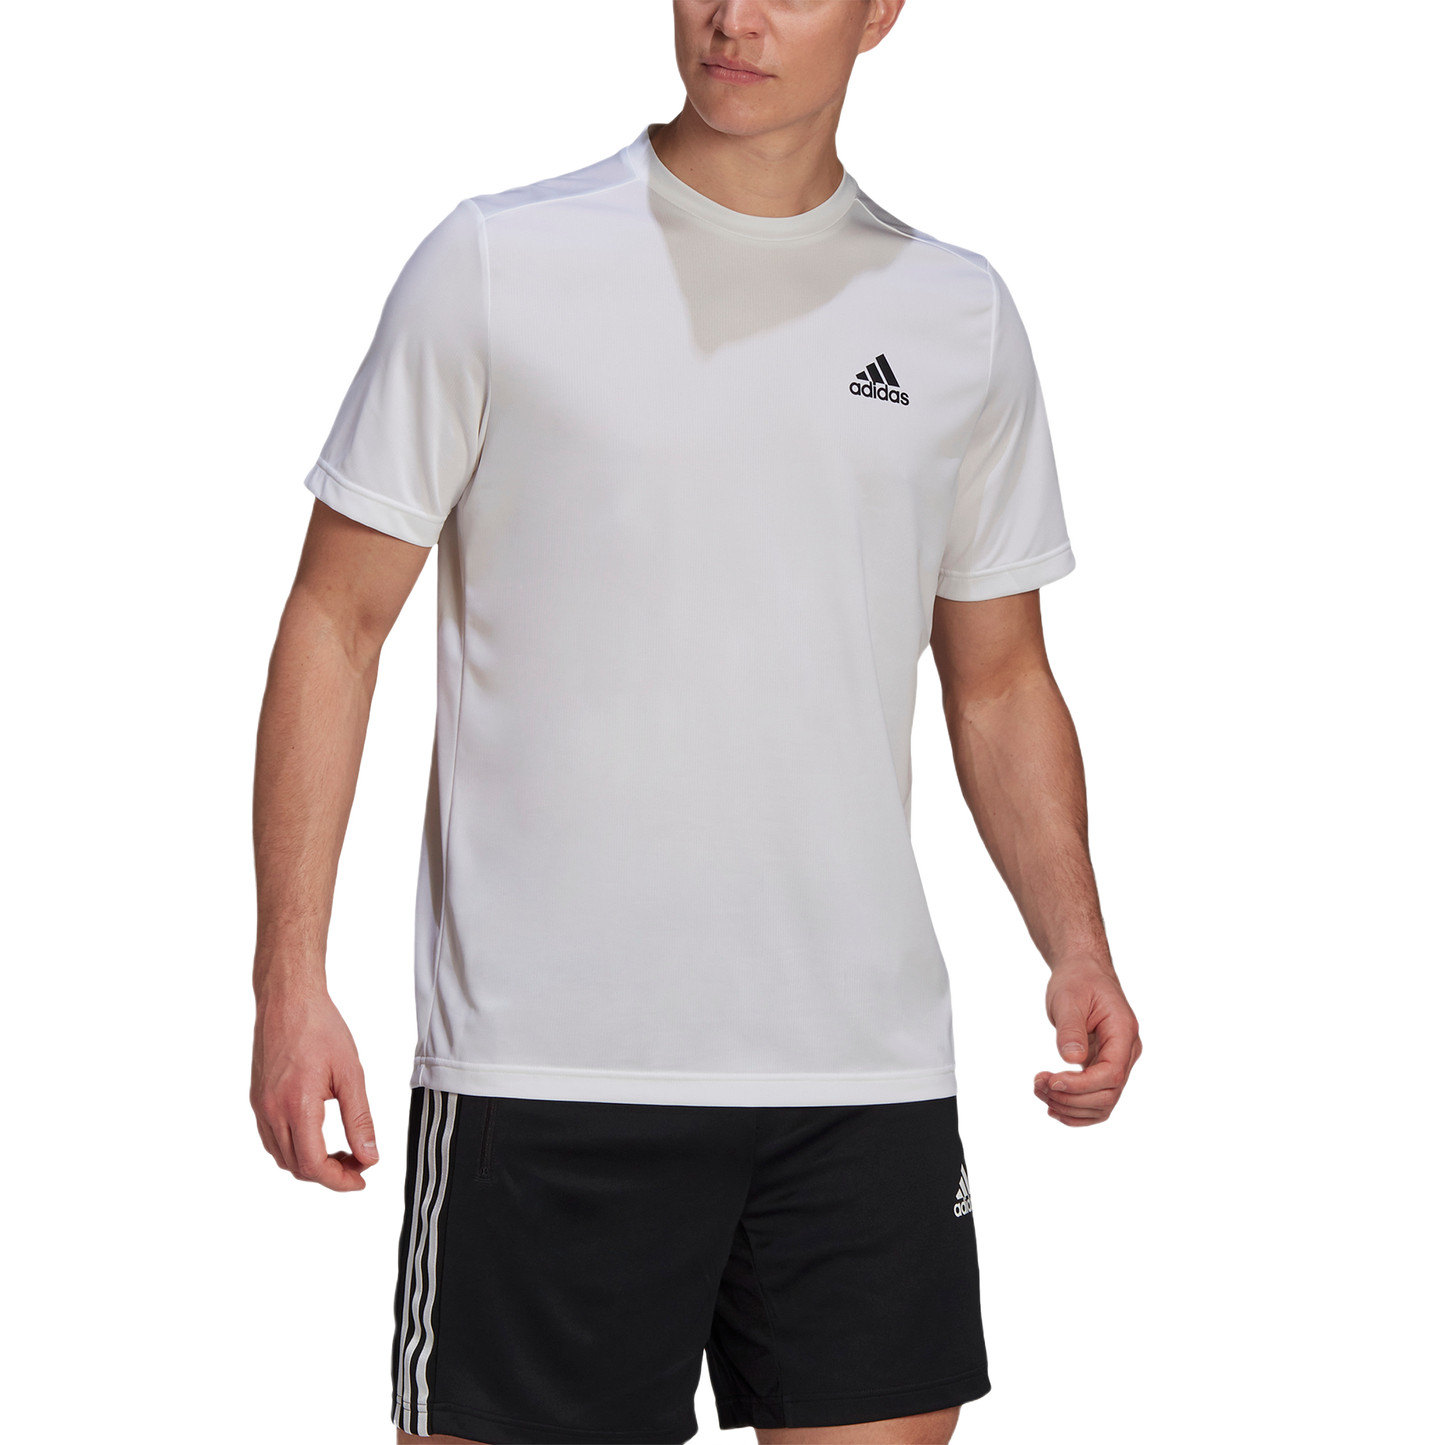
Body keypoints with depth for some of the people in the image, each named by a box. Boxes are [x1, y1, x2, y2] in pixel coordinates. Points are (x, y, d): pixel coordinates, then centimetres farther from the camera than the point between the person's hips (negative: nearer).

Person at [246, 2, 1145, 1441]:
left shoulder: (962, 314, 10)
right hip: (543, 1061, -3)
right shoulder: (493, 261, 0)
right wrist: (290, 981, -7)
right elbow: (335, 627, 1)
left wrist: (1077, 953, 2)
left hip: (870, 1076, 3)